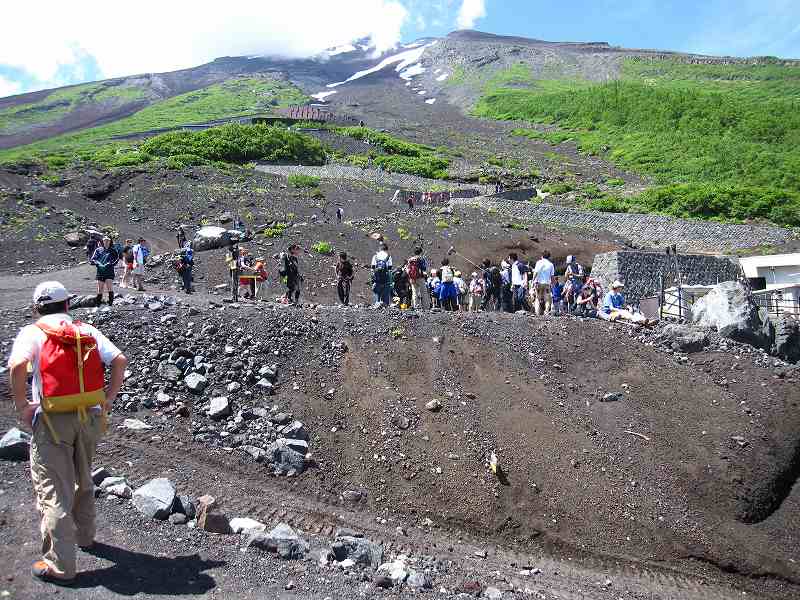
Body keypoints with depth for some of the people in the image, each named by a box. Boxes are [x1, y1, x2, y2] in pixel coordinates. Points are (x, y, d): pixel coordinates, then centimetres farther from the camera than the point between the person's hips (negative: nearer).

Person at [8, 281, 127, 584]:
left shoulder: (33, 332, -2)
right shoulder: (87, 330, 8)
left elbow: (18, 365, -21)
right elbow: (120, 360, -1)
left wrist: (22, 406, -10)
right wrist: (109, 397, 6)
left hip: (53, 421, -4)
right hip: (90, 416, 4)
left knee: (53, 490, 4)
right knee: (83, 480, 24)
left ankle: (60, 564, 7)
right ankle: (83, 534, 41)